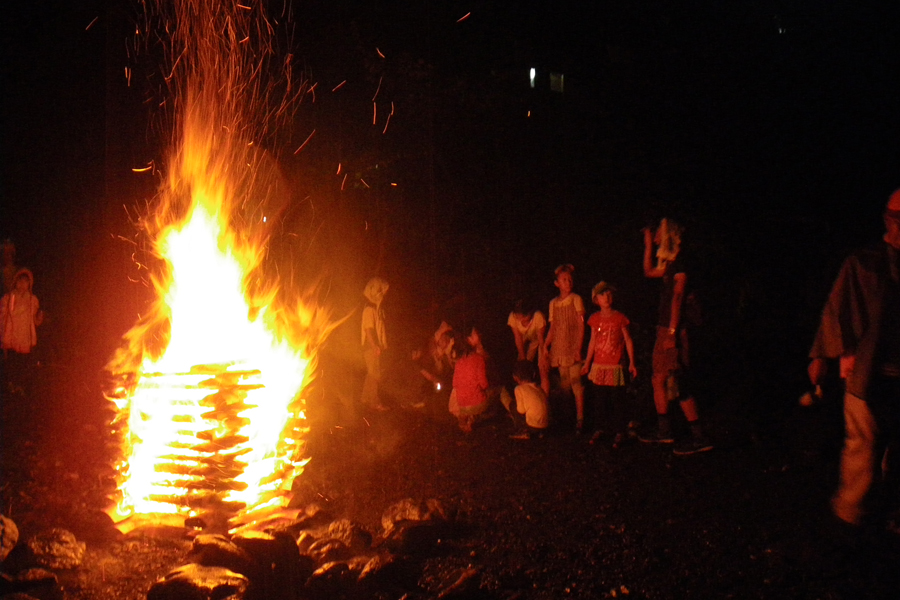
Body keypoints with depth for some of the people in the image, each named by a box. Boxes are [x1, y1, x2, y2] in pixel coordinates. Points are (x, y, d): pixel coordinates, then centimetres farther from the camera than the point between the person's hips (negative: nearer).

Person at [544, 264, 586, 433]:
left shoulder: (576, 299, 1)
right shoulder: (553, 303, 12)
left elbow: (581, 325, -3)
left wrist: (578, 348, -11)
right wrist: (544, 347, 8)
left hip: (572, 347, -4)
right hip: (559, 348, 4)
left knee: (576, 382, -9)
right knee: (564, 383, 5)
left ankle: (579, 419, -7)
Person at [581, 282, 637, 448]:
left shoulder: (619, 318, -2)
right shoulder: (595, 319, 7)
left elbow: (628, 341, 2)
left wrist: (632, 363, -2)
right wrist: (587, 363, 16)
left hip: (615, 366, -3)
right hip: (598, 366, 3)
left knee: (617, 401, -1)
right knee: (600, 401, 9)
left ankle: (619, 432, 7)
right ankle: (599, 430, 19)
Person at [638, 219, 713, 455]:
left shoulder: (680, 261, -12)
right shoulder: (670, 263, 16)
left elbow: (678, 297, -19)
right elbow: (649, 271, 35)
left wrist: (672, 332, -23)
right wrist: (648, 245, 29)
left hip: (674, 330, -10)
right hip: (665, 329, 10)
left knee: (679, 384, -10)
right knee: (659, 380, 14)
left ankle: (698, 437, -7)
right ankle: (664, 431, 23)